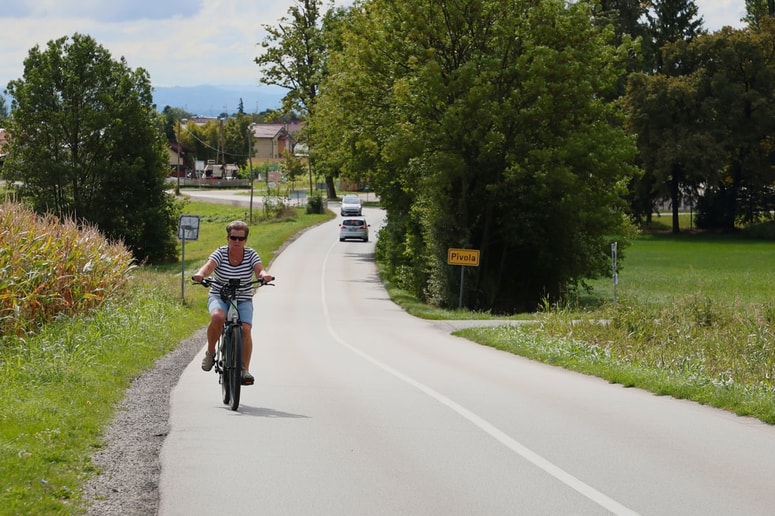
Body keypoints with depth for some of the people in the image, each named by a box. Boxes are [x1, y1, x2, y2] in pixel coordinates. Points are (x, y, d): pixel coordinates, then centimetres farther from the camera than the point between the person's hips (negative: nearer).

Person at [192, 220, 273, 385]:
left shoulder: (251, 255, -5)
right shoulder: (220, 253, -9)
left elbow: (259, 270, -20)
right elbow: (209, 266, -27)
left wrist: (264, 275, -45)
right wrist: (201, 274, -51)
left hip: (243, 300, 1)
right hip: (219, 297, -1)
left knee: (245, 328, -23)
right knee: (218, 317, -34)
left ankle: (245, 369, -16)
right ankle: (210, 352, -12)